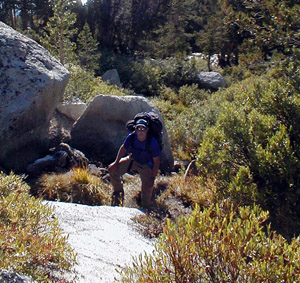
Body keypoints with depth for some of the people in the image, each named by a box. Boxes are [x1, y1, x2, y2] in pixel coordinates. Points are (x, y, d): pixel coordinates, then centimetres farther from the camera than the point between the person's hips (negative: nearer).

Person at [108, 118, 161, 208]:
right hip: (133, 159, 3)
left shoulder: (153, 142, -31)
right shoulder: (131, 137, -23)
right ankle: (118, 192, 15)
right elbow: (123, 148, -1)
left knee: (147, 189, -8)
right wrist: (116, 162, -2)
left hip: (146, 165, -3)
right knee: (112, 169, -8)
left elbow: (156, 162, -22)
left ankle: (145, 209, 20)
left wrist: (152, 178, -23)